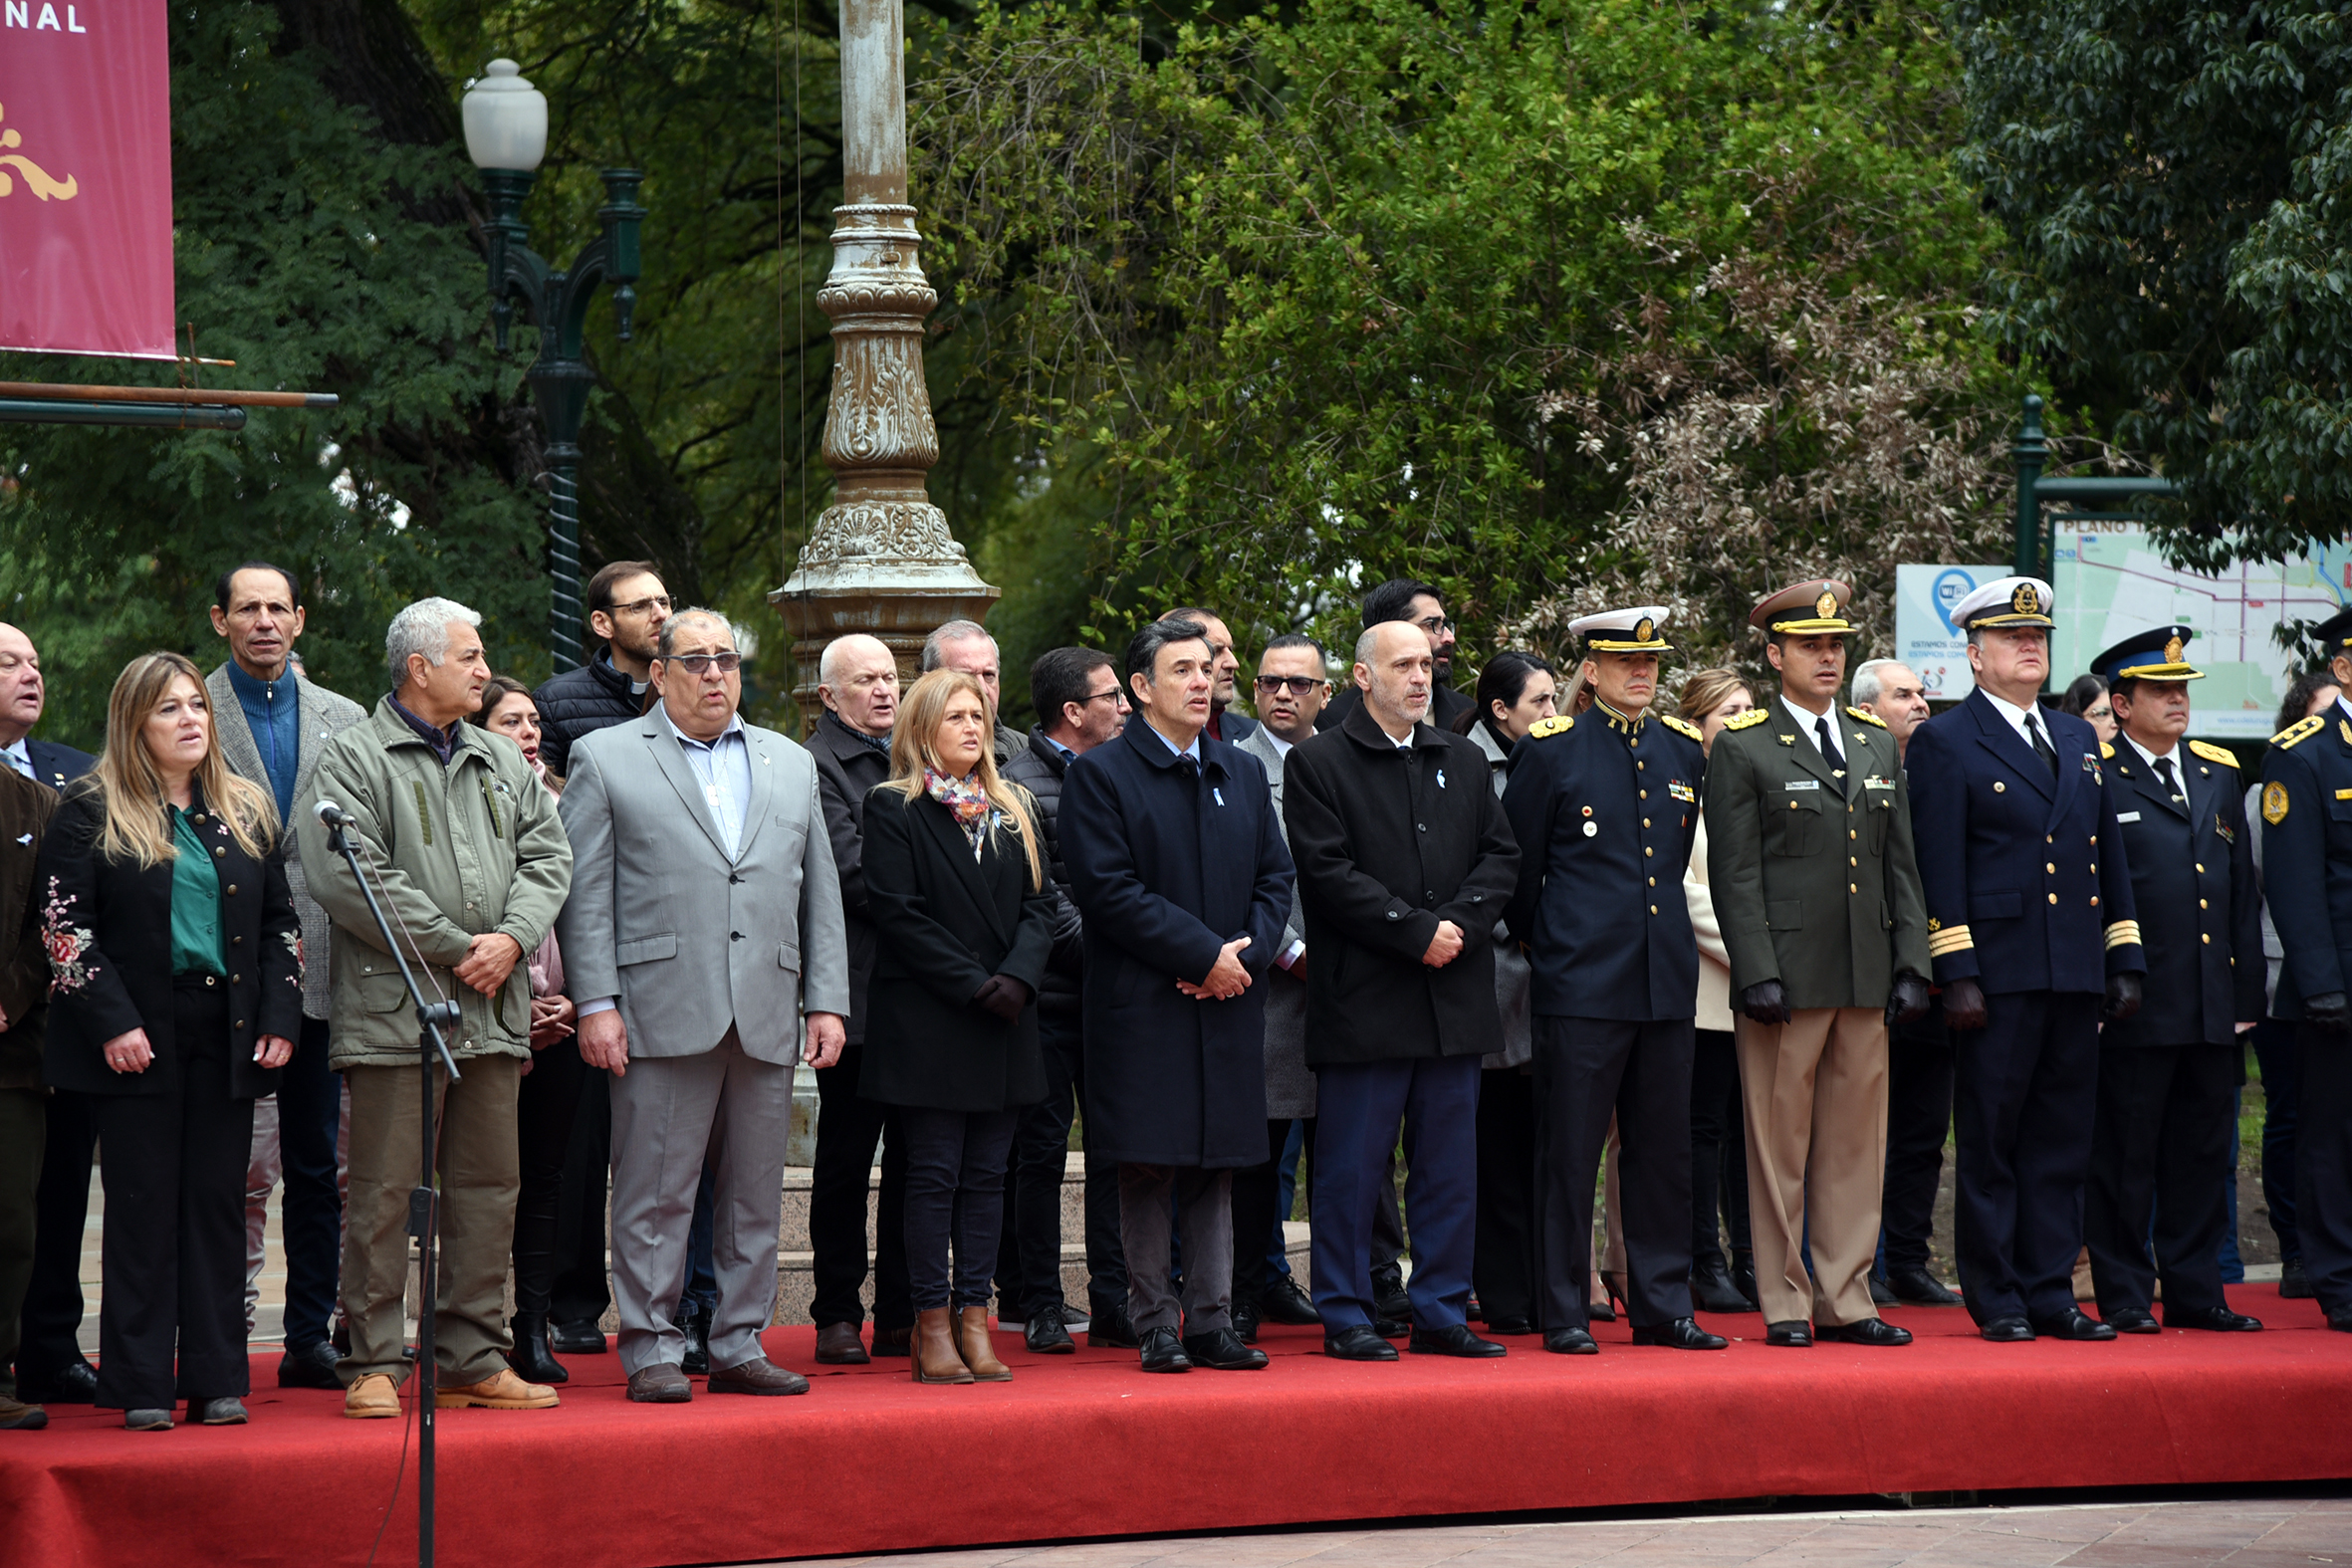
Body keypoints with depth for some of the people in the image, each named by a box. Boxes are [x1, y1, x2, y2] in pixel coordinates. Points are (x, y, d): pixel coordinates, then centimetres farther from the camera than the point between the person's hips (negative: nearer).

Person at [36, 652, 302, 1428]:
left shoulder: (246, 811, 13)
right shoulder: (91, 810, -1)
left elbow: (281, 921, 14)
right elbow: (64, 924, -6)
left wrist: (280, 1017, 2)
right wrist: (111, 1023, -14)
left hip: (228, 1036, 4)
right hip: (138, 1038, -4)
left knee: (218, 1206, 4)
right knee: (143, 1209, -2)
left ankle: (218, 1378, 8)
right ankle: (142, 1386, 2)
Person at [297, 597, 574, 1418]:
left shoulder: (502, 763, 17)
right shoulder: (354, 758, -3)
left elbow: (547, 856, 13)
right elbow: (351, 878, -13)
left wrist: (513, 937, -6)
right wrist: (456, 949, -12)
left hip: (493, 1011, 6)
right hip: (393, 1010, -6)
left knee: (487, 1188, 9)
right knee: (383, 1193, -4)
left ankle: (472, 1359, 16)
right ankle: (374, 1365, 1)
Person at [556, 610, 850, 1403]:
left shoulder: (791, 765, 18)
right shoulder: (605, 759, 5)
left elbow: (820, 893, 17)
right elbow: (584, 892, 0)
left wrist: (827, 1001, 8)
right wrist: (595, 1003, -9)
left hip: (767, 1021, 4)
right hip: (663, 1012, -4)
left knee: (755, 1194, 7)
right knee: (655, 1190, -3)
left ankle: (740, 1347, 15)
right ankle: (652, 1349, 3)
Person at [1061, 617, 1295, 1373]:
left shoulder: (1244, 773, 15)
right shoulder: (1099, 775, -4)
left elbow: (1275, 878, 13)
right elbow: (1110, 890, -12)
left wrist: (1246, 953, -6)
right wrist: (1205, 954, -15)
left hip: (1229, 1001, 5)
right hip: (1142, 1007, -5)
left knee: (1217, 1168, 6)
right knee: (1148, 1170, -2)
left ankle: (1211, 1321, 10)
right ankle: (1156, 1325, 4)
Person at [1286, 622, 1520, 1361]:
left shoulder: (1463, 760, 16)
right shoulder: (1318, 764, -2)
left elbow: (1501, 855, 11)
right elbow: (1328, 872, -10)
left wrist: (1460, 922, -7)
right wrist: (1417, 932, -14)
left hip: (1455, 996, 5)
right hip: (1363, 996, -5)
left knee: (1450, 1166, 8)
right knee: (1353, 1167, -1)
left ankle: (1442, 1313, 15)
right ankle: (1345, 1318, 6)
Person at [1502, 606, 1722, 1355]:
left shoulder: (1683, 750, 12)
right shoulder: (1551, 751, -3)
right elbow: (1518, 869, 3)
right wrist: (1543, 948, 7)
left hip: (1667, 982, 5)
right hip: (1581, 983, -5)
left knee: (1664, 1151, 8)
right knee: (1569, 1152, -2)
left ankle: (1662, 1305, 15)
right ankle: (1565, 1313, 4)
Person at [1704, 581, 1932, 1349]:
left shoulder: (1878, 746, 15)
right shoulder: (1741, 750, -1)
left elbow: (1901, 865, 15)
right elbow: (1734, 875, -6)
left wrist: (1910, 964, 6)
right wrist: (1758, 975, -14)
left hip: (1866, 980, 5)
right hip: (1787, 978, -5)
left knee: (1856, 1144, 7)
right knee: (1781, 1143, 0)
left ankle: (1845, 1299, 13)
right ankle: (1785, 1304, 6)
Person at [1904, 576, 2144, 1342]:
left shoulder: (2079, 740, 18)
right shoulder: (1944, 744, -1)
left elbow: (2109, 857, 20)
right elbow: (1938, 872, -7)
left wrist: (2125, 961, 13)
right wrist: (1955, 976, -14)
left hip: (2076, 979, 6)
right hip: (1998, 976, -6)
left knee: (2062, 1142, 7)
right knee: (1990, 1143, -1)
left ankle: (2051, 1293, 12)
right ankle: (1998, 1300, 5)